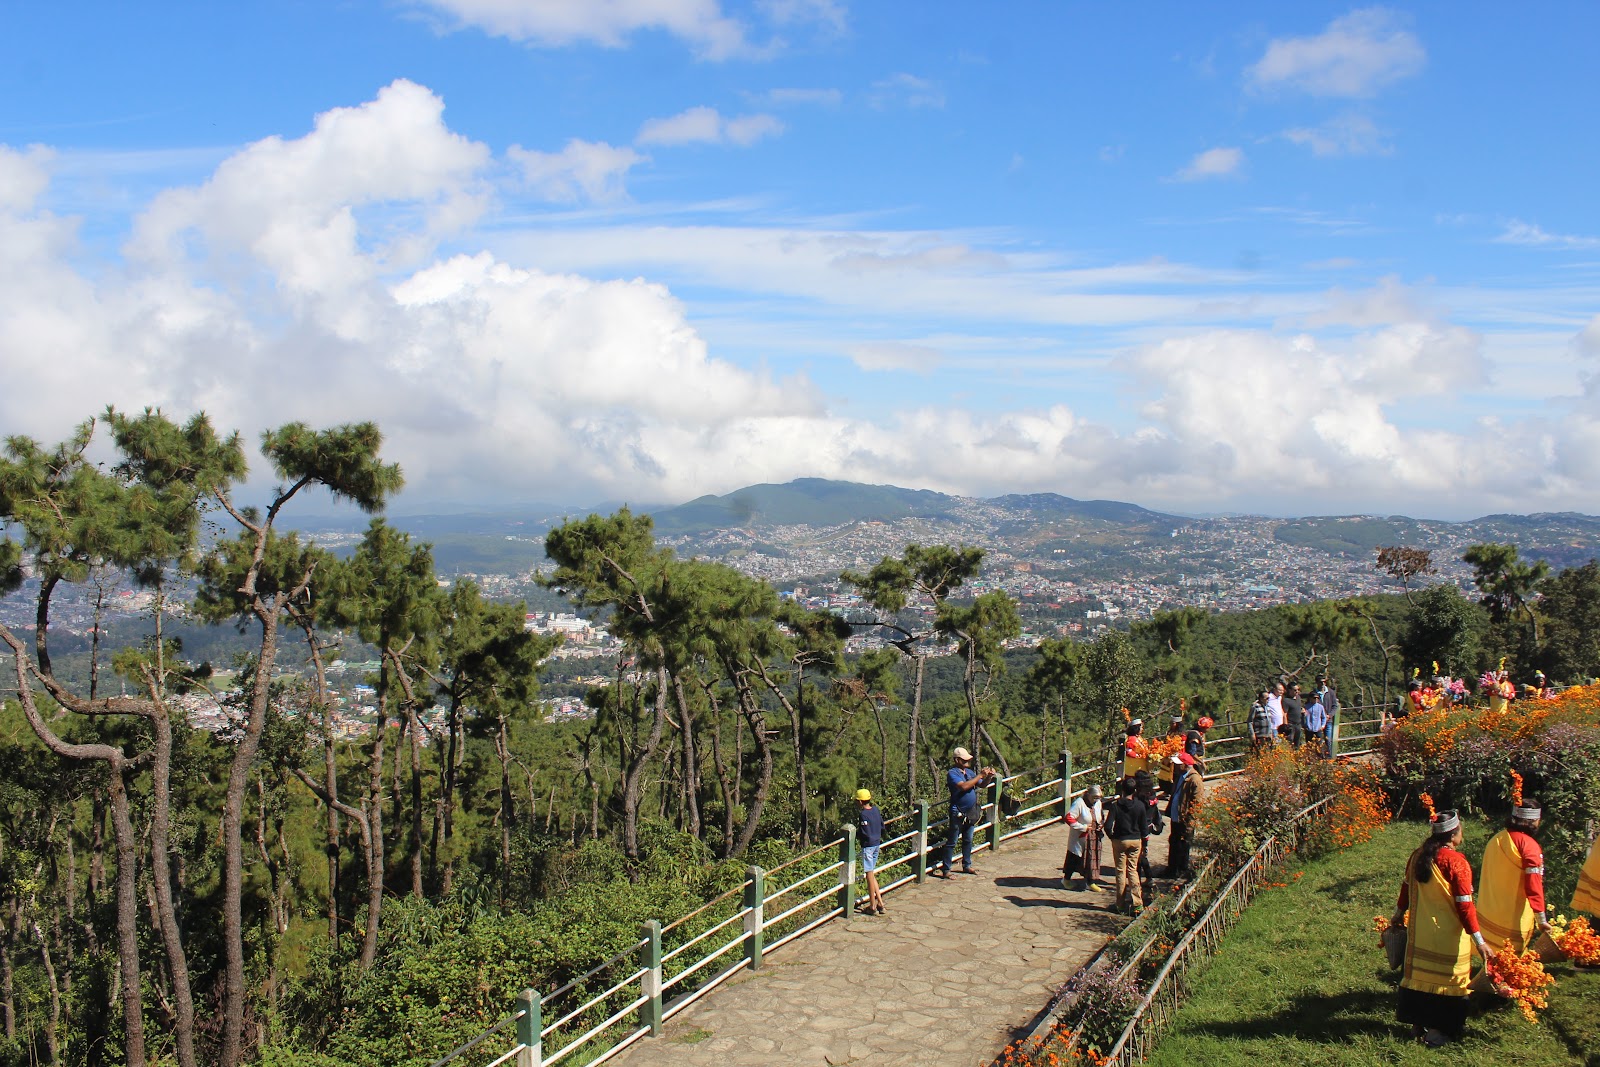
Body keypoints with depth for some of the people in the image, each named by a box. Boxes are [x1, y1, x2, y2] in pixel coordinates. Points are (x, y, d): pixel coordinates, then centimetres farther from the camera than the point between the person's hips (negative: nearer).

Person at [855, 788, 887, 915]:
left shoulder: (863, 814, -19)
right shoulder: (876, 810, 5)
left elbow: (864, 833, -20)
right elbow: (882, 827, 12)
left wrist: (855, 835, -3)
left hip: (868, 845, -8)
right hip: (877, 844, 8)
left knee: (870, 874, 1)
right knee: (872, 874, 17)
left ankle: (872, 907, 8)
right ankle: (880, 903, 16)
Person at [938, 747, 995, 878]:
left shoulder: (969, 772, 10)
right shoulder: (952, 773, -14)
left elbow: (982, 785, 13)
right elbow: (964, 786, -28)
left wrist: (989, 777, -6)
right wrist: (980, 775, -24)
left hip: (971, 812, 8)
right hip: (958, 813, -8)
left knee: (968, 840, 19)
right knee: (951, 842, -2)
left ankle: (967, 865, 32)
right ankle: (946, 870, 2)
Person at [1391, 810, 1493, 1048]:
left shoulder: (1418, 856, 0)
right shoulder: (1456, 862, -19)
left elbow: (1407, 887, 13)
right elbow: (1464, 905, -19)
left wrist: (1399, 914, 28)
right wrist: (1479, 941, -15)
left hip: (1420, 930, 6)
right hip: (1448, 935, -6)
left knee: (1419, 973, 15)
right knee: (1448, 977, 6)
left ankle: (1418, 1023, 24)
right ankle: (1441, 1029, 11)